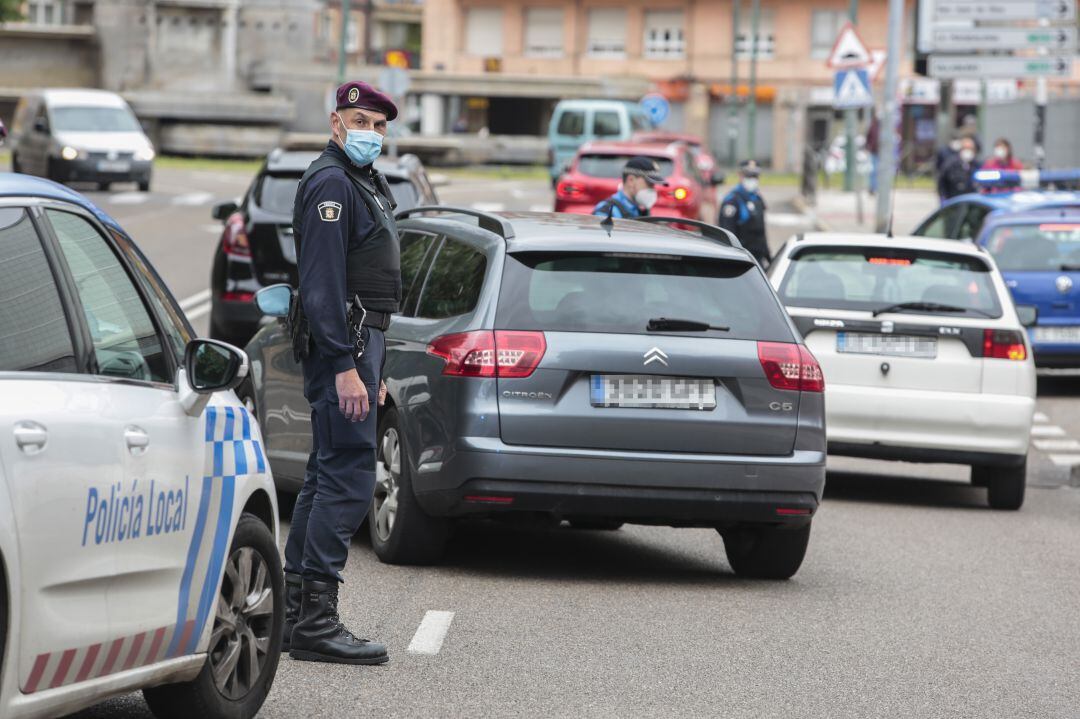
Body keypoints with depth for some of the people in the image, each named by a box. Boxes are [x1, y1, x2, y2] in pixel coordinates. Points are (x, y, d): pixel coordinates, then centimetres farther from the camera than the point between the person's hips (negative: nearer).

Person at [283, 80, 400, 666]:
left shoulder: (362, 182, 21)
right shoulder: (331, 183, -13)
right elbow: (322, 281, -20)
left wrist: (370, 366, 25)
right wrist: (345, 366, -26)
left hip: (358, 341, 11)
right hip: (343, 343, -11)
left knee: (327, 476, 13)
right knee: (348, 477, -13)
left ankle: (295, 612, 18)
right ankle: (315, 621, -15)